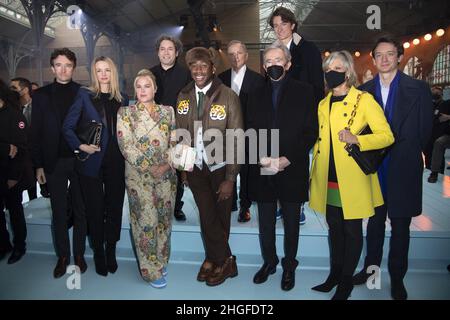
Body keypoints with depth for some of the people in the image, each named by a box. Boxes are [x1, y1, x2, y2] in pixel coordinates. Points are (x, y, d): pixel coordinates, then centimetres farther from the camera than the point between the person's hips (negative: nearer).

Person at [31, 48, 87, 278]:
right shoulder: (41, 95, 4)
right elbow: (36, 132, 3)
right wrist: (38, 165, -1)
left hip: (79, 161, -1)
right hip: (54, 163, 1)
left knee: (80, 210, 9)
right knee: (59, 213, 10)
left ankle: (79, 254, 23)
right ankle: (62, 256, 23)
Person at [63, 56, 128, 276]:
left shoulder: (122, 99, 10)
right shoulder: (85, 95, 2)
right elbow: (67, 127, 0)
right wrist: (80, 146, -13)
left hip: (116, 163, 2)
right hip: (92, 163, -2)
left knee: (114, 207, 8)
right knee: (95, 209, 7)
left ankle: (111, 251, 25)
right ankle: (98, 253, 24)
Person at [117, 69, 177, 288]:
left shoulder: (167, 111, 7)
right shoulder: (125, 113, -1)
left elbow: (175, 142, 5)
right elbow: (126, 146, -9)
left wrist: (167, 164, -12)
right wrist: (150, 168, -16)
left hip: (166, 175, 3)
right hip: (139, 176, -3)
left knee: (164, 219, 12)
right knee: (146, 221, 1)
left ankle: (161, 261, 31)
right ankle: (151, 270, 16)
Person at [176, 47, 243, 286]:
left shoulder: (227, 96, -12)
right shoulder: (183, 96, 2)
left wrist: (230, 178, -14)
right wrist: (183, 167, 6)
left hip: (219, 168, -3)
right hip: (196, 168, 4)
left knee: (220, 217, 11)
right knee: (206, 216, 11)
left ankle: (215, 259, 34)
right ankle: (224, 260, 31)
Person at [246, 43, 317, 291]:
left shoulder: (304, 92, 1)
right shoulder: (257, 95, 11)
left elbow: (310, 132, -4)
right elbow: (250, 131, 8)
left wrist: (288, 158, -14)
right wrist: (261, 156, -9)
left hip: (292, 170, -2)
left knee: (291, 222, 11)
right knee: (265, 223, 12)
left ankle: (289, 266, 29)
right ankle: (269, 262, 32)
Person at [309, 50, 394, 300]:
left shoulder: (364, 100, -5)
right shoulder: (323, 104, 13)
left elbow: (387, 136, -9)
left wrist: (356, 139, -25)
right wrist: (315, 172, 15)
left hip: (352, 180, -5)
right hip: (327, 181, 5)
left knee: (352, 230, 7)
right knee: (334, 228, 16)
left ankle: (346, 280, 23)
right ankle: (334, 274, 31)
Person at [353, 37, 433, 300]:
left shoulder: (418, 89, -3)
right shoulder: (364, 91, 4)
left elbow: (425, 129, -1)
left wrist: (409, 155, 0)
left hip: (403, 169, -2)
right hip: (373, 168, 2)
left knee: (400, 226, 9)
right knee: (374, 221, 15)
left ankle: (397, 277, 24)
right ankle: (371, 267, 31)